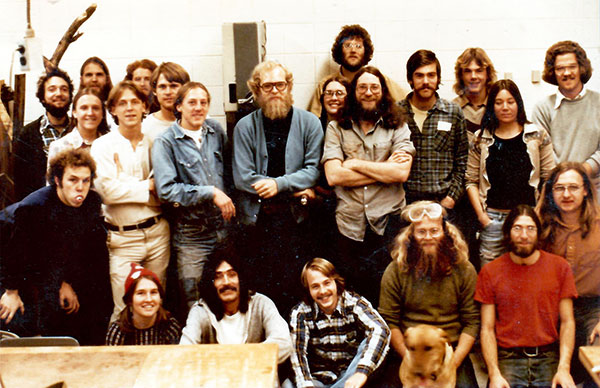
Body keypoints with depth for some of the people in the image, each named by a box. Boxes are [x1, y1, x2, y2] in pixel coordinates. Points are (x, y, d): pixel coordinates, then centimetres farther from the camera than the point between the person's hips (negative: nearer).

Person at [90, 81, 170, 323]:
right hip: (122, 237, -3)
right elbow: (107, 190, -11)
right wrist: (148, 185, -5)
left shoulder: (154, 143, 11)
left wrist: (126, 183, -8)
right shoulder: (102, 146, 2)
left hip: (157, 231, 3)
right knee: (125, 309, -5)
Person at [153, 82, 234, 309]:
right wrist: (211, 193, -17)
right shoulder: (165, 143, -5)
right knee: (195, 305, 1)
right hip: (191, 234, -4)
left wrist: (229, 204, 10)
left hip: (224, 227, 4)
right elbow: (166, 190, -15)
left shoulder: (217, 132, 9)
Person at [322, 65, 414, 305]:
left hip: (387, 224, -1)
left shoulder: (398, 127, 7)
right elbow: (333, 176, -7)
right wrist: (385, 170, -7)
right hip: (349, 227, 1)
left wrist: (355, 164, -6)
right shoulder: (336, 128, 8)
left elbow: (401, 172, -8)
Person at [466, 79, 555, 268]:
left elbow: (550, 179, 5)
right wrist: (481, 215, -2)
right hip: (492, 218, 1)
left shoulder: (537, 135, 5)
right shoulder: (481, 139, 7)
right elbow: (471, 181, 7)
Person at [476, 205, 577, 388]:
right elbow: (487, 328, 1)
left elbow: (567, 322, 4)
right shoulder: (490, 272, 3)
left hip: (549, 357, 2)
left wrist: (564, 368, -9)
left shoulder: (559, 266, 6)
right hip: (508, 358, -1)